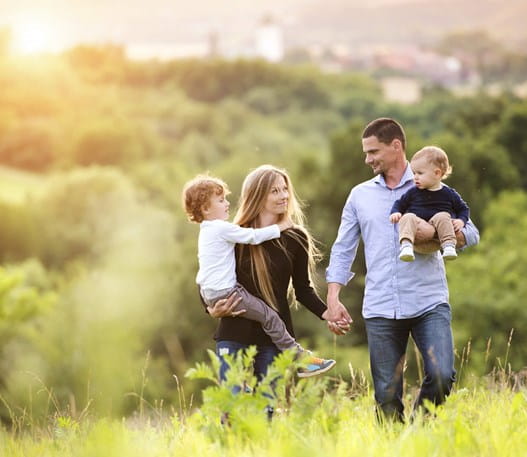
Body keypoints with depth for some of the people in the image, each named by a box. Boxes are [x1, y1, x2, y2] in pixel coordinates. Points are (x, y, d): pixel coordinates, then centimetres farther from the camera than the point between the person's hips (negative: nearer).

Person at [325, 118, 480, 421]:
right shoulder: (360, 196, 14)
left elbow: (471, 234, 3)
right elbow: (343, 250, 14)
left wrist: (434, 233, -16)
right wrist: (333, 298, 2)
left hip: (429, 304, -2)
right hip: (380, 309, 2)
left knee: (442, 375, -17)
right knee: (387, 395, 1)